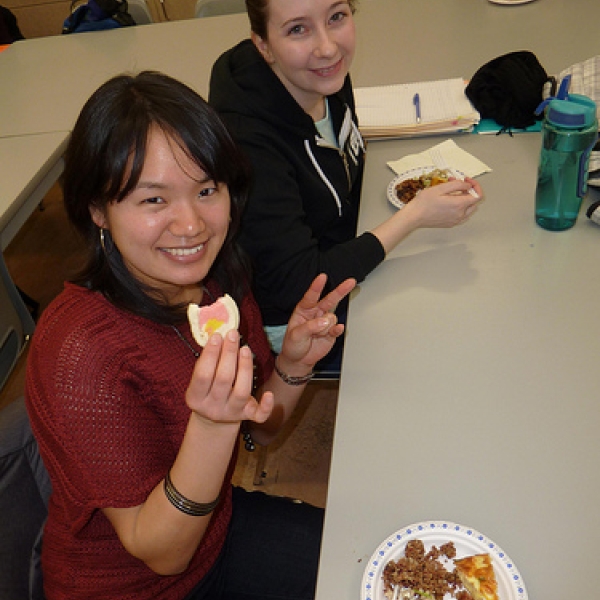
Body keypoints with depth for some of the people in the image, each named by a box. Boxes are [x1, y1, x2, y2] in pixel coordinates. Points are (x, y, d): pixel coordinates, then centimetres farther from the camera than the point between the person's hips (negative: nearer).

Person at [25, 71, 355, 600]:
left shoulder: (219, 281, -12)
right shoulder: (84, 350, -33)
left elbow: (261, 428, 2)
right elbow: (161, 553, -25)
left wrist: (292, 365, -18)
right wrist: (211, 426, -41)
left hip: (216, 524, 6)